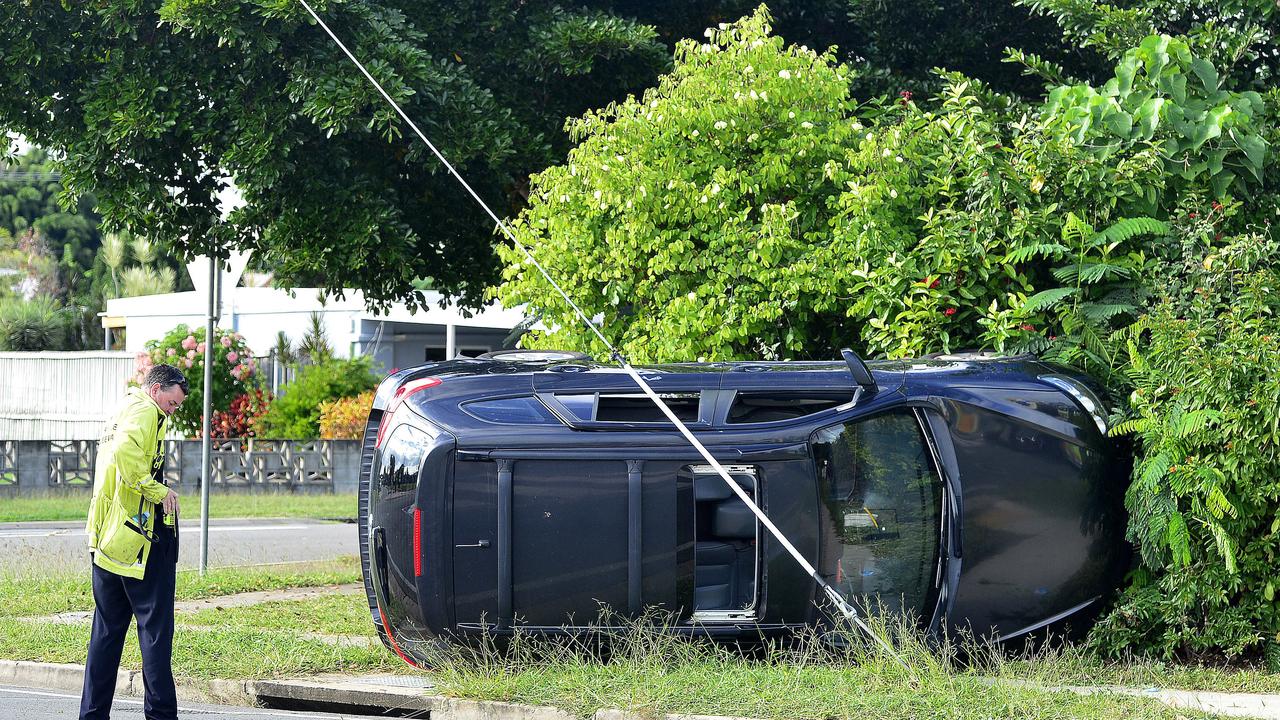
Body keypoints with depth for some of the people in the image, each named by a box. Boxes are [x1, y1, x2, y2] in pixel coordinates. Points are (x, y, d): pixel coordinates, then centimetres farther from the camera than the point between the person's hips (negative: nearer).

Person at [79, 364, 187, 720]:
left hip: (106, 540, 9)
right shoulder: (146, 411, -9)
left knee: (106, 630, 12)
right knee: (155, 628, -3)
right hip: (142, 540, -9)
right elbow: (126, 452, -28)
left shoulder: (122, 412, 22)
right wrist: (158, 491, -20)